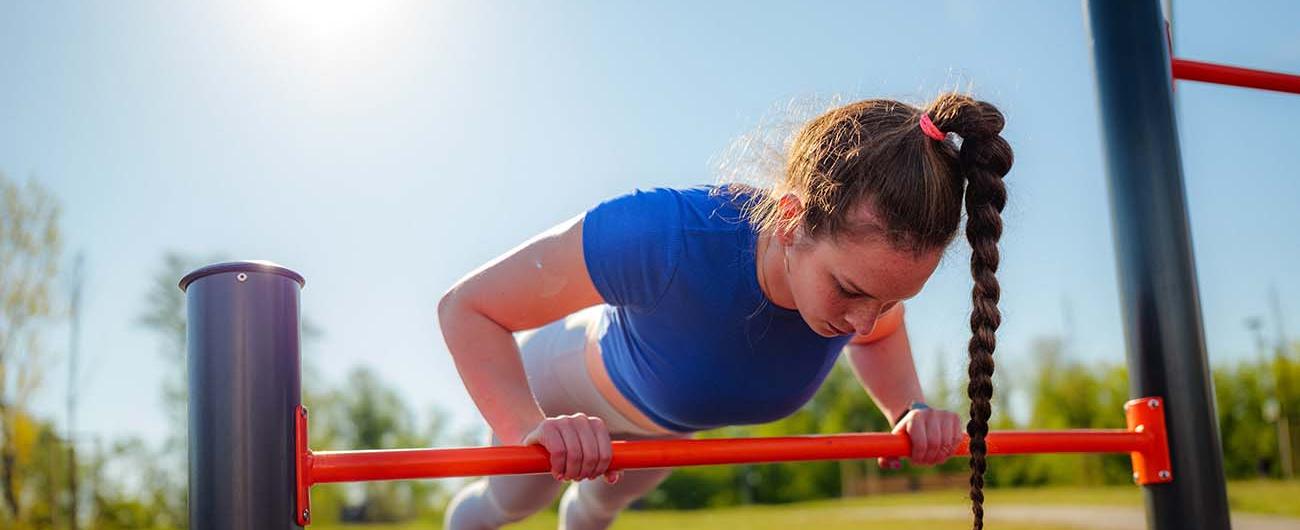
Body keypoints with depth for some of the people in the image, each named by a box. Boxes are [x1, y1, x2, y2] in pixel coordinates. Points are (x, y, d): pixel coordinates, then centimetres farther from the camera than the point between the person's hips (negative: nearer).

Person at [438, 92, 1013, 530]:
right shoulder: (666, 236, -50)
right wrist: (531, 430, -56)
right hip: (564, 389, -4)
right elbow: (466, 307, -40)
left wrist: (909, 410, -26)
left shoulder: (865, 263, -34)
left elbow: (879, 334, -6)